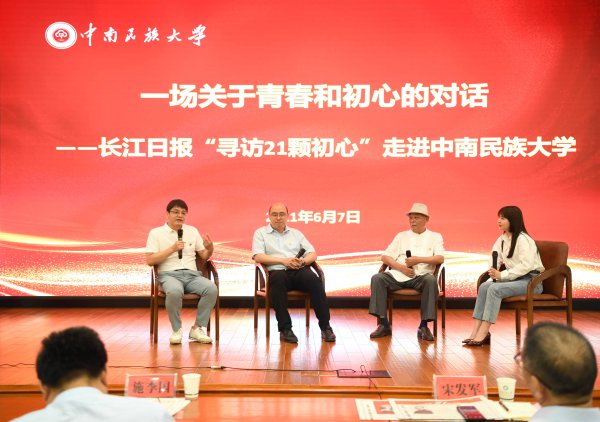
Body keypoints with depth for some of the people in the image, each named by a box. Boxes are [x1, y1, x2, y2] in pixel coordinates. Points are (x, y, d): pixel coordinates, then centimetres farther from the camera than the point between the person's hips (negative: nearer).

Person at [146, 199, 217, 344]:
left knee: (211, 288, -28)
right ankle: (176, 330, -17)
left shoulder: (192, 231, 18)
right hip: (169, 275, -3)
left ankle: (197, 328, -15)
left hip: (192, 274, 4)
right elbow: (150, 260, -3)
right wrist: (172, 249, -11)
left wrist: (210, 249, -6)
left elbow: (204, 256, 18)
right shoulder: (156, 233, 6)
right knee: (174, 291, -39)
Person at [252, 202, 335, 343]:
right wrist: (283, 261, -11)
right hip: (277, 271, -3)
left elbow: (312, 254, 18)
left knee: (314, 280, -31)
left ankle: (325, 327, -28)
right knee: (278, 279, -39)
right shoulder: (260, 233, 16)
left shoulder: (296, 233, 26)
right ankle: (285, 329, -35)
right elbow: (258, 257, 0)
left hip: (300, 270, 3)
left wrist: (302, 261, -6)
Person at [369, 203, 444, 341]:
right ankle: (384, 324, -21)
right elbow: (385, 257, 12)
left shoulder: (435, 237, 17)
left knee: (431, 280, -36)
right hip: (398, 276, 2)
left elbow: (440, 258, 1)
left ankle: (424, 326, -27)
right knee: (377, 278, -24)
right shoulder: (401, 236, 22)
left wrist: (418, 259, -12)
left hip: (420, 277, -2)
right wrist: (401, 267, -6)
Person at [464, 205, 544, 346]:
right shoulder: (502, 239, 13)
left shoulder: (523, 239, -13)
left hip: (531, 281, -8)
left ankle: (483, 333, -29)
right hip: (515, 278, 8)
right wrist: (494, 272, -13)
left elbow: (526, 265, -23)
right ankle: (475, 331, -23)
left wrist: (502, 275, -25)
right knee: (484, 286, -15)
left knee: (495, 289, -28)